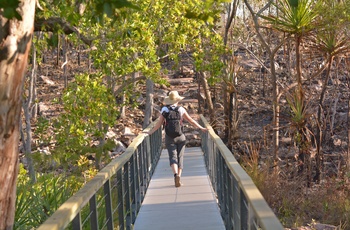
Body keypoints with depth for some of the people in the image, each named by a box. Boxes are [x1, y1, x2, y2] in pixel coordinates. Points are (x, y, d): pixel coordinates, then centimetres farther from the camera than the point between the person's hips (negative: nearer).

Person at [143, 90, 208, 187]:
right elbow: (191, 121, 3)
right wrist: (201, 128, 14)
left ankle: (176, 174, -28)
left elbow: (159, 124, -2)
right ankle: (179, 177, 3)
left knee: (173, 156, -3)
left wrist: (150, 132, 9)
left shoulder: (164, 110, -1)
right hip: (180, 136, 0)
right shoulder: (181, 109, -1)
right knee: (180, 157, 9)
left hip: (169, 137, 0)